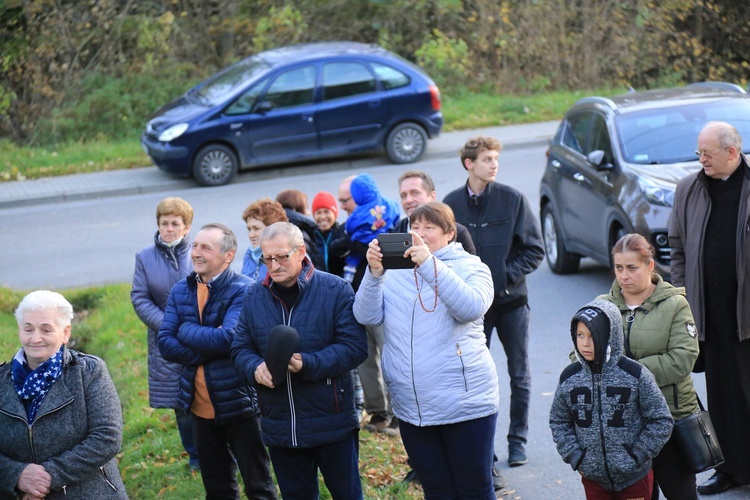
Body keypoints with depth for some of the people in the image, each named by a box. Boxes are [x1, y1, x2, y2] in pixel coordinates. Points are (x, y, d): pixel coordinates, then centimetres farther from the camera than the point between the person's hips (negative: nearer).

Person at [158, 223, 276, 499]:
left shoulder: (244, 290, -15)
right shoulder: (181, 290, 4)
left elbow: (228, 338, -28)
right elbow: (165, 343, -4)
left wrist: (186, 330, -12)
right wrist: (209, 350, -17)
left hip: (239, 403, -6)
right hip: (201, 406, 6)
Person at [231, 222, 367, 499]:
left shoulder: (335, 289, -9)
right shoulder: (254, 296, 4)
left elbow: (355, 346, -14)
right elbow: (240, 348, 7)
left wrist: (308, 364, -26)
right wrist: (255, 368, -17)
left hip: (332, 423, -4)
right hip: (279, 426, 4)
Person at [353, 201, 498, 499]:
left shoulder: (470, 267, -2)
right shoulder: (396, 271, 7)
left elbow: (472, 308, -22)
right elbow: (367, 316, -4)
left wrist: (429, 263, -28)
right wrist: (374, 273, -20)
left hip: (464, 405, -4)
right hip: (412, 409, 4)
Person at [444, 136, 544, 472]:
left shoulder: (512, 199, -6)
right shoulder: (452, 204, -3)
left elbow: (535, 250, -4)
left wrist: (507, 276, -14)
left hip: (511, 299, 0)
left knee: (519, 374, 9)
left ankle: (518, 440, 22)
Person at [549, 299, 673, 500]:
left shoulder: (635, 374, -13)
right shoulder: (569, 378, -4)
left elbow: (661, 421, -7)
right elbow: (559, 421, 8)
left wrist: (636, 457, -10)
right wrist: (575, 458, -3)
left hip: (634, 477, -2)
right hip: (593, 477, 2)